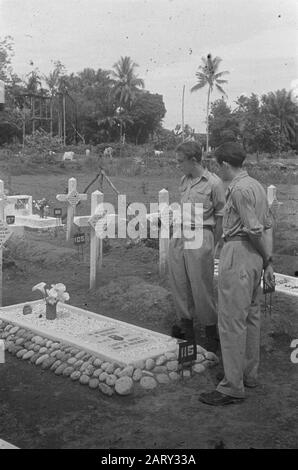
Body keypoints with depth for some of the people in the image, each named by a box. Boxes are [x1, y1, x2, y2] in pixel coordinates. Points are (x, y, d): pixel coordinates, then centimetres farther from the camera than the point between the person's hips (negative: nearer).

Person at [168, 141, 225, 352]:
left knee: (201, 288, -1)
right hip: (178, 236, 7)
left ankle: (212, 333, 14)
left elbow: (220, 217, -4)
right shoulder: (185, 180, 12)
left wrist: (213, 247, -3)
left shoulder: (214, 183, -8)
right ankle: (186, 327, 25)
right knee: (179, 285, 10)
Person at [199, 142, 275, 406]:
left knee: (231, 321, -6)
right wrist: (268, 262, 10)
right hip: (254, 256, 10)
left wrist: (266, 258, -3)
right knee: (251, 316, 17)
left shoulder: (239, 189, -16)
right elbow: (267, 226, 12)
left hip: (238, 254, -10)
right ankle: (249, 374, 30)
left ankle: (233, 387, 0)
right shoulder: (257, 186, 14)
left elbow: (255, 230, -18)